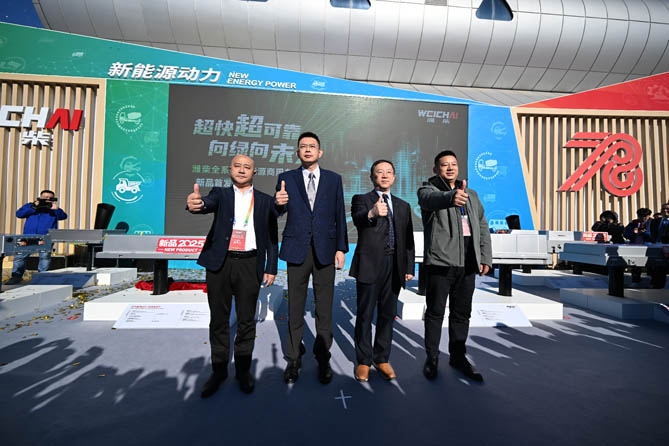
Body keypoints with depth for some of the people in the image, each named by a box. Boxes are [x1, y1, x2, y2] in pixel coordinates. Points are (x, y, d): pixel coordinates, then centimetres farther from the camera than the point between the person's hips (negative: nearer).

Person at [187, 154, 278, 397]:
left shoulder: (266, 201, 8)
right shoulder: (221, 194, 8)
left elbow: (272, 237, 8)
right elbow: (208, 204, -16)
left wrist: (271, 268, 3)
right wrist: (195, 204, -40)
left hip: (249, 265, 0)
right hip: (220, 263, 1)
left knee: (246, 320, 7)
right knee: (219, 320, 10)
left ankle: (243, 370, 24)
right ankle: (219, 370, 26)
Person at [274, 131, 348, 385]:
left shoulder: (334, 179, 8)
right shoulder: (287, 178, 7)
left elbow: (339, 215, 6)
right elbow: (280, 211, -4)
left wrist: (341, 248, 0)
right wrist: (278, 203, -28)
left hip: (325, 250, 0)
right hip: (297, 250, 0)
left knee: (324, 309, 8)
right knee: (295, 309, 9)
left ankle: (323, 359, 23)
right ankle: (293, 359, 25)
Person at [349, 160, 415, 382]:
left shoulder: (403, 206, 17)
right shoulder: (361, 199, 4)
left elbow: (408, 239, 15)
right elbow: (357, 219, -20)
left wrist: (409, 267, 7)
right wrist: (372, 213, -41)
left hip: (394, 265, 4)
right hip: (369, 264, -4)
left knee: (388, 314, 11)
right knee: (365, 315, 4)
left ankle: (382, 359, 25)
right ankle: (363, 361, 18)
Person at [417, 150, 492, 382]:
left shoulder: (471, 195, 19)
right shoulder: (428, 189, 0)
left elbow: (483, 227, 18)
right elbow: (431, 199, -26)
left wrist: (485, 257, 9)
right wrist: (451, 197, -48)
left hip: (468, 263, 5)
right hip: (440, 261, -5)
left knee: (462, 314, 14)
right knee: (435, 313, 4)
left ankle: (458, 356, 29)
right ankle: (432, 358, 19)